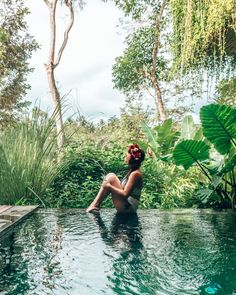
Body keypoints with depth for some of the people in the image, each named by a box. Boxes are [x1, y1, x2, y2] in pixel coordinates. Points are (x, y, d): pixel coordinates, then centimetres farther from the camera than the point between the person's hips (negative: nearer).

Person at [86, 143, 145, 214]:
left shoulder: (135, 174, -20)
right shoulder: (132, 171, 9)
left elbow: (125, 194, -25)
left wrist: (109, 186, -18)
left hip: (127, 207, -9)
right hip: (126, 205, 9)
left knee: (111, 178, -16)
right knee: (110, 176, 3)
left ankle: (95, 205, -7)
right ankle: (95, 204, -1)